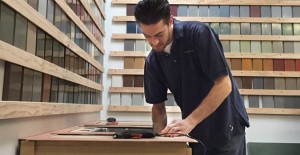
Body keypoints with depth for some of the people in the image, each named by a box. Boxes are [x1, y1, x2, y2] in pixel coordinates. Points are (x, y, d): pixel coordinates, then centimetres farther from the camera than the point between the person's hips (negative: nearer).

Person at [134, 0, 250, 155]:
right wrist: (161, 136, -13)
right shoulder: (152, 61, -3)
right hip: (193, 132, 5)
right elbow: (158, 106, 4)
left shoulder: (199, 34, -18)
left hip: (225, 126, -4)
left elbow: (224, 85, -22)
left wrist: (189, 121, -26)